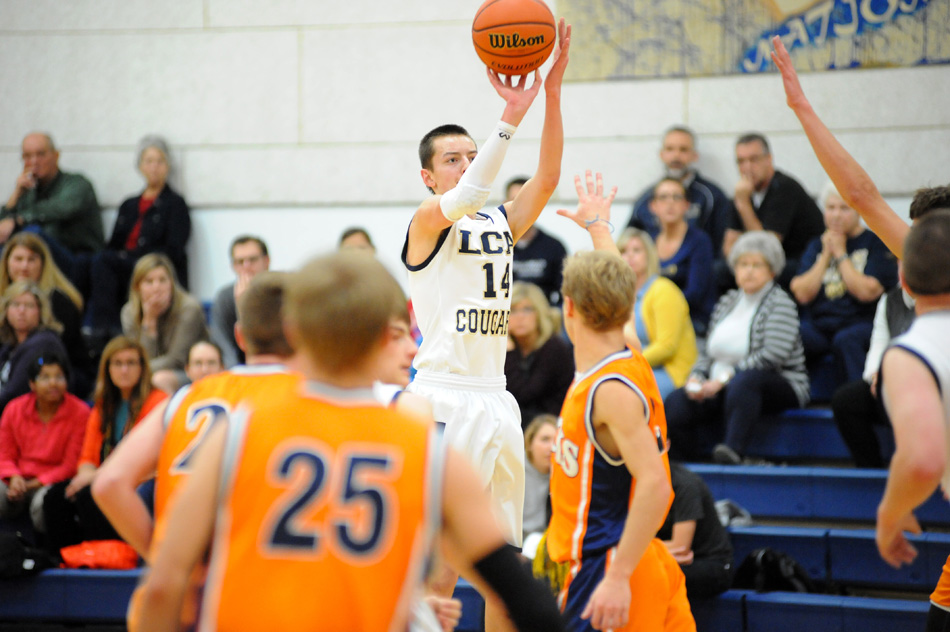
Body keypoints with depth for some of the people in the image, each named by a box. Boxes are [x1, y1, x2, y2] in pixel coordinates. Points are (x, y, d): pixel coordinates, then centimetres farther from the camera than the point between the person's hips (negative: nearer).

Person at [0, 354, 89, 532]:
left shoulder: (80, 412, -5)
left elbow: (71, 465, -5)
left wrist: (35, 484, -14)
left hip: (53, 482, -3)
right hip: (20, 479, 3)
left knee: (44, 502, -37)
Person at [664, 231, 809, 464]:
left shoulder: (779, 303, -4)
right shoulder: (727, 302, 16)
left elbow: (773, 355, -18)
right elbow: (708, 353, 20)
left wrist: (723, 379, -20)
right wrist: (697, 377, -3)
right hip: (723, 391, 6)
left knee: (743, 380, -41)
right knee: (675, 404, -21)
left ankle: (733, 450, -54)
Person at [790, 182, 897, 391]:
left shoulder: (877, 243, 5)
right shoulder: (817, 245, 19)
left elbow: (867, 292, -10)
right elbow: (802, 294, 6)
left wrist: (840, 254, -3)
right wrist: (826, 255, 3)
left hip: (861, 323, -4)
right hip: (817, 325, 4)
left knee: (846, 340, -39)